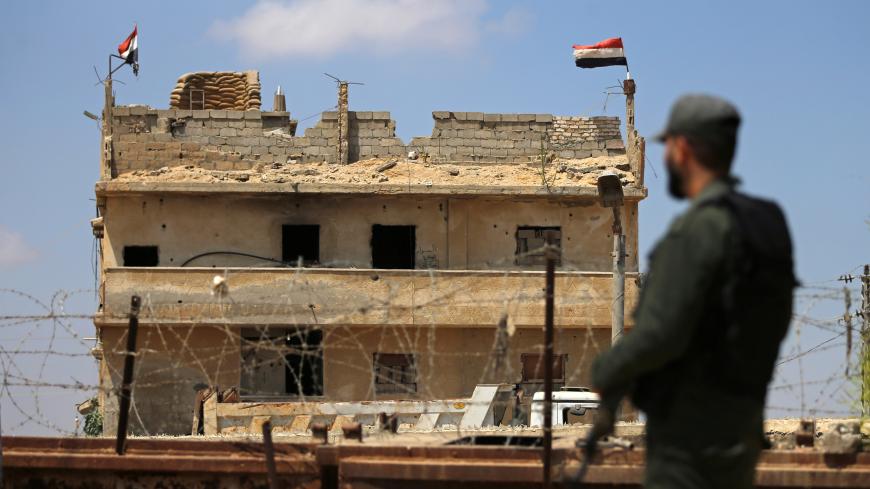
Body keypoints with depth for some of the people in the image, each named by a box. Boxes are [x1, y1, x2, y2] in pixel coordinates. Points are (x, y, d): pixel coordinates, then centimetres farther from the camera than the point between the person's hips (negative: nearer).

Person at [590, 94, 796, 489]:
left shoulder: (698, 228, -17)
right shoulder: (767, 224, 11)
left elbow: (660, 334, -23)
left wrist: (605, 374, -5)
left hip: (690, 430, -9)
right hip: (738, 424, 9)